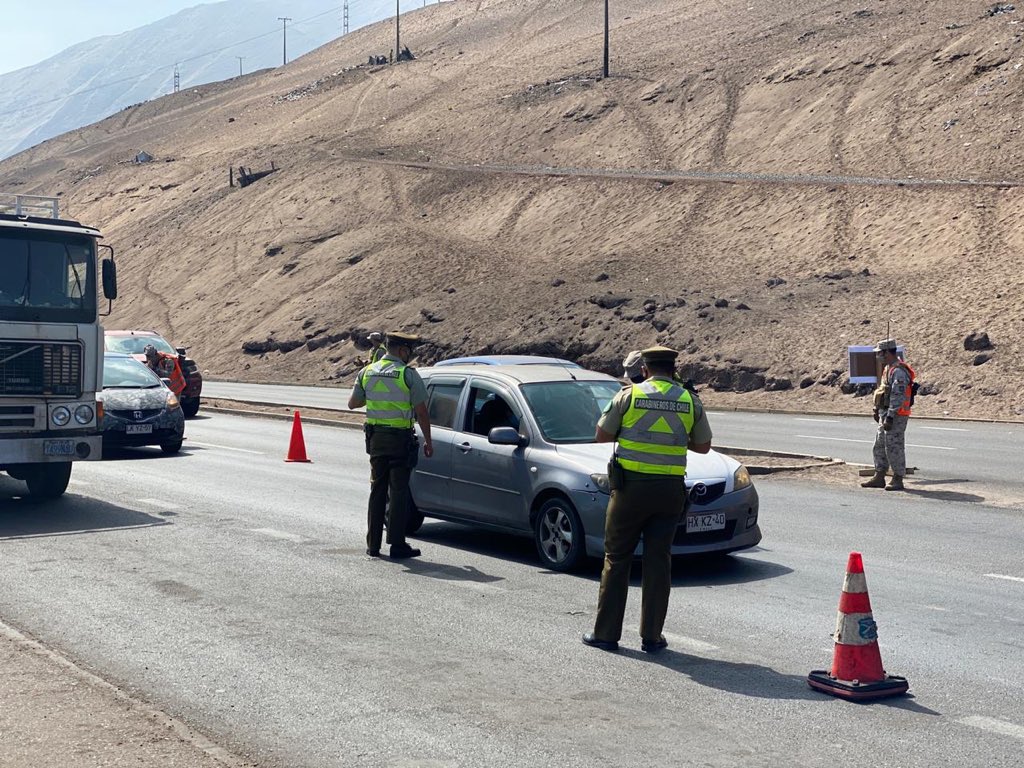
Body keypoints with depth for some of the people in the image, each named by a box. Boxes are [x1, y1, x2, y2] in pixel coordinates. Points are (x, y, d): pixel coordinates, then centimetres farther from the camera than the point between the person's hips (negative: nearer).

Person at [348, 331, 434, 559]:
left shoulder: (367, 372, 5)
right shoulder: (408, 374, -11)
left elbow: (353, 403, 13)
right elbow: (421, 412, -10)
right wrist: (428, 441, -2)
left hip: (375, 438, 5)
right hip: (400, 439, -5)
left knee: (377, 489, 12)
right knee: (398, 491, 1)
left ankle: (373, 544, 14)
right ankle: (397, 544, 2)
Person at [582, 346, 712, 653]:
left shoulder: (629, 395, -4)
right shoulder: (690, 401, 3)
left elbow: (602, 435, 3)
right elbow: (703, 446, 12)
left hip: (631, 486, -2)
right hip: (670, 490, 2)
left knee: (617, 559, 8)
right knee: (658, 561, 8)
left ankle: (606, 633, 10)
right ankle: (652, 636, 10)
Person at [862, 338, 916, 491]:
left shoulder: (898, 371, -18)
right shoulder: (888, 368, 15)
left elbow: (898, 397, -23)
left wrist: (890, 417, -25)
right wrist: (876, 410, 22)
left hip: (896, 416, -11)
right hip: (885, 413, 11)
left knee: (894, 447, -5)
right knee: (880, 447, 14)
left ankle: (898, 480, 2)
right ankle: (879, 477, 20)